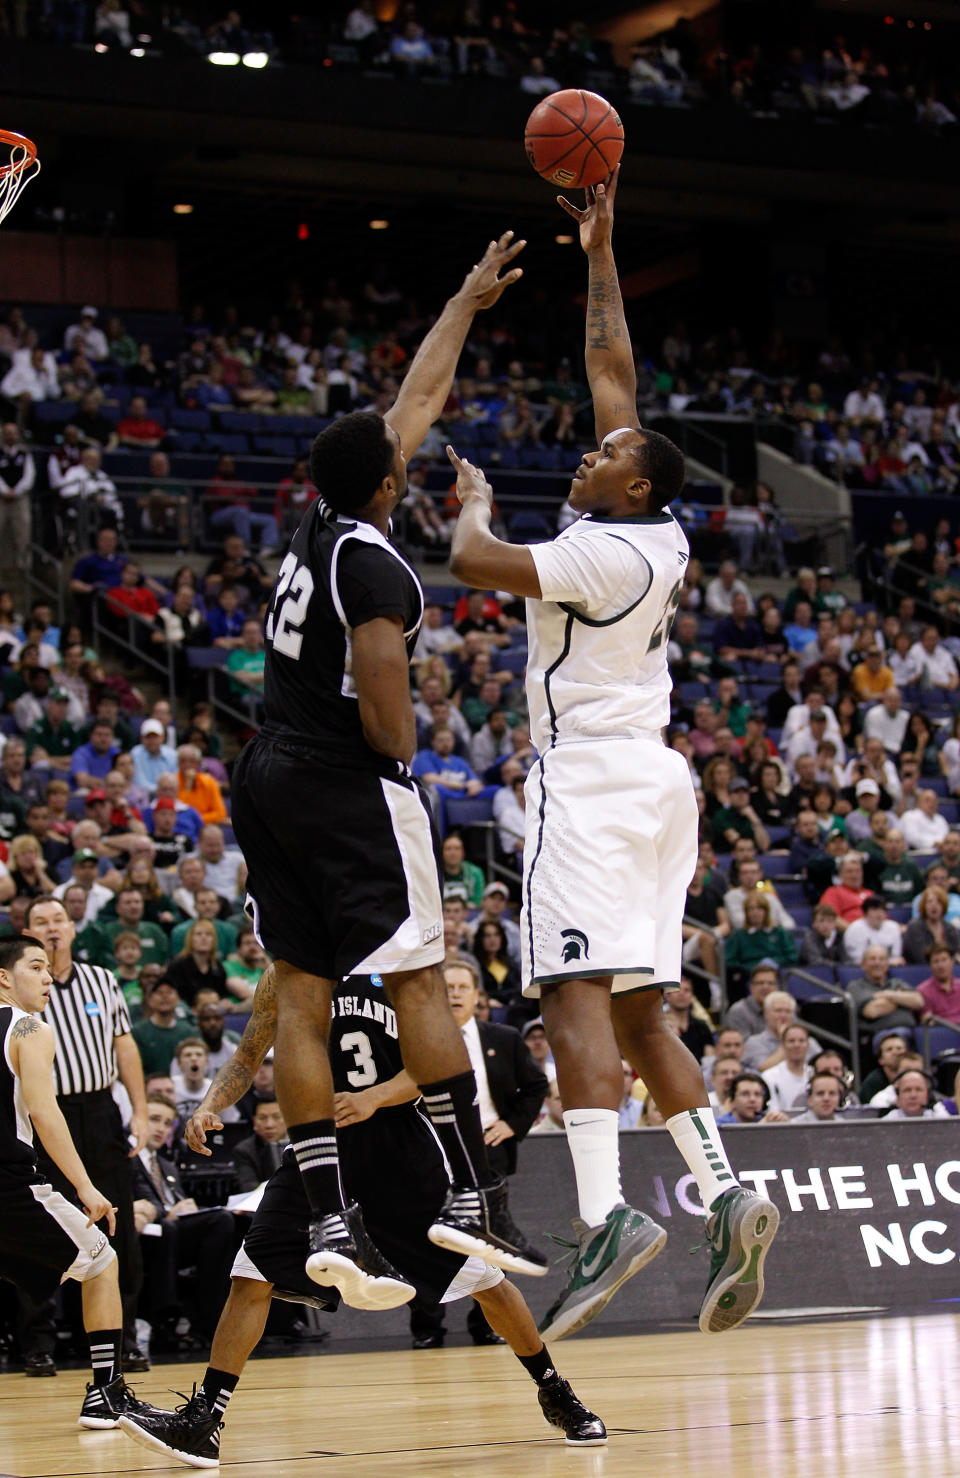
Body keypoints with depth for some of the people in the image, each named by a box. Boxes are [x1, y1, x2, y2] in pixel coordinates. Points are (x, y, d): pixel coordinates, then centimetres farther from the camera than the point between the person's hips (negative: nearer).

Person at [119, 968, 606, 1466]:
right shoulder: (285, 974, 3)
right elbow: (246, 1059, 9)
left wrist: (372, 1098, -24)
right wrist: (210, 1107, -11)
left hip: (400, 1143, -1)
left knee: (485, 1279, 3)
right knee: (253, 1274, -12)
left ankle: (554, 1392, 24)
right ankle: (201, 1421, -7)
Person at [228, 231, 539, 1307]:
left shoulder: (322, 522, 11)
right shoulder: (374, 564, -13)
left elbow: (418, 399, 23)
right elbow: (381, 699, -24)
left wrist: (467, 303, 32)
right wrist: (403, 760, -4)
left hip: (268, 777, 8)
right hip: (347, 782, -8)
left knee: (301, 998, 2)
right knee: (417, 982, -4)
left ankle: (328, 1223, -1)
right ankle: (471, 1196, -4)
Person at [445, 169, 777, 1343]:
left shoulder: (604, 551, -12)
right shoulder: (662, 537, 10)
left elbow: (474, 561, -17)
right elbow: (613, 372, 18)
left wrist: (475, 501, 5)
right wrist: (599, 255, 23)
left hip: (590, 781, -9)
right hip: (654, 780, 9)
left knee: (576, 993, -18)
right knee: (638, 1012, 10)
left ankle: (607, 1215, -30)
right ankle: (725, 1196, 0)